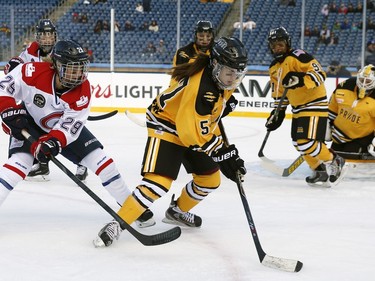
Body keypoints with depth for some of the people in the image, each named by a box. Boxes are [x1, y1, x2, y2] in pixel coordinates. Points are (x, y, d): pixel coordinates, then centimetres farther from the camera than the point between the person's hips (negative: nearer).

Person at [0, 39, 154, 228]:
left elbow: (69, 124, -28)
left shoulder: (83, 90, -25)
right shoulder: (33, 72, -31)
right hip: (29, 122, -2)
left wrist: (53, 142, -44)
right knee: (19, 161, -27)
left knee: (99, 159, -5)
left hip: (64, 127, 2)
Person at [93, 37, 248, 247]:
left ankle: (178, 211, 38)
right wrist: (222, 152, -28)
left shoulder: (222, 79, -6)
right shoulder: (202, 88, -34)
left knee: (210, 179, 14)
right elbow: (189, 132, -33)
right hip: (166, 125, -9)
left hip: (193, 126, 9)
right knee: (159, 183, -24)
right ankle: (117, 225, -20)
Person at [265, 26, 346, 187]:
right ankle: (320, 170, 21)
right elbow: (279, 92, 19)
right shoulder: (274, 68, 10)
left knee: (307, 141, -18)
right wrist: (278, 112, 13)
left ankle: (334, 162, 0)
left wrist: (300, 79, -37)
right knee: (299, 143, 8)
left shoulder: (298, 57, -17)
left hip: (315, 104, -9)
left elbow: (319, 75, -24)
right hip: (297, 108, 9)